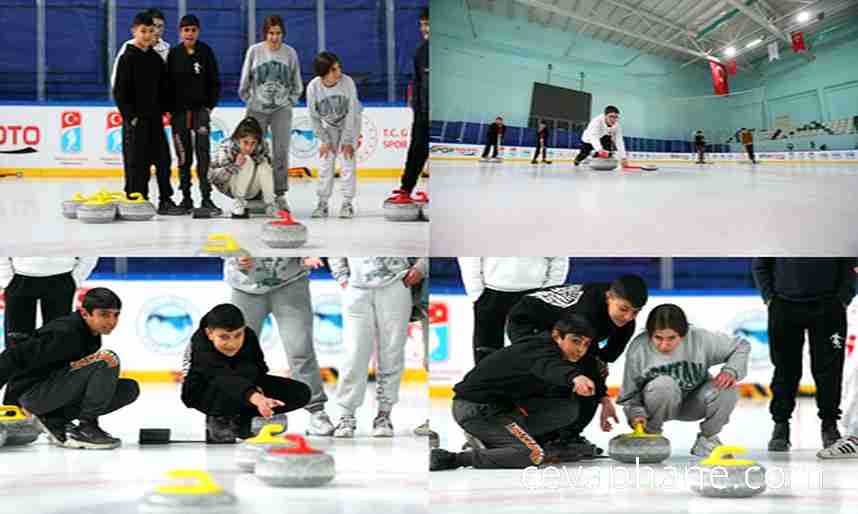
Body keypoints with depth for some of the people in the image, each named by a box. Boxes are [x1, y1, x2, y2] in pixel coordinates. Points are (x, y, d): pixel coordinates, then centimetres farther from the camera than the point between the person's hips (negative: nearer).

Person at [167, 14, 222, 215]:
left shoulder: (205, 52, 1)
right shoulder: (174, 54, 4)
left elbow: (214, 81, 4)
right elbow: (168, 83, 5)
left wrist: (210, 106, -3)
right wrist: (170, 109, -1)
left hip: (200, 107, -1)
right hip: (179, 109, 2)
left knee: (203, 151, -13)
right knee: (183, 155, 5)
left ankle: (206, 197, -15)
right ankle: (186, 197, 13)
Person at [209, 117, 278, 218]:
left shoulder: (262, 147, -18)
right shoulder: (226, 147, -27)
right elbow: (212, 176, -30)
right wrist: (235, 166, -42)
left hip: (250, 190, 3)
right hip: (230, 188, -3)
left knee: (264, 164, -23)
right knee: (247, 160, -28)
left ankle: (269, 204, -19)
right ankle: (238, 203, -24)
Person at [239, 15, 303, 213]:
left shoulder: (290, 53, 0)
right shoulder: (255, 51, -2)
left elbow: (297, 85, 11)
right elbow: (244, 82, 7)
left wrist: (289, 101, 4)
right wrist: (250, 100, 5)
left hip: (281, 109, 0)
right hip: (257, 109, 0)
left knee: (281, 152, -4)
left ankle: (280, 194, 1)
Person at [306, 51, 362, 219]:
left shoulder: (347, 82, -30)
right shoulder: (313, 87, -26)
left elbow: (351, 112, -21)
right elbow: (314, 117, -12)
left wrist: (348, 140, -19)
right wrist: (324, 141, -10)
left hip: (350, 122, -1)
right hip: (329, 125, 2)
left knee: (348, 159, -10)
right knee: (327, 160, -3)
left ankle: (347, 203, -3)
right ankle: (323, 202, 7)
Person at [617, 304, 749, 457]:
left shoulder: (700, 339, -22)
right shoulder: (638, 348, -24)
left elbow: (741, 346, -9)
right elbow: (629, 393, -14)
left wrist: (731, 371, -27)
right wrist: (637, 413, -34)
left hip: (693, 404, 2)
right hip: (660, 403, -2)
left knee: (727, 389, -28)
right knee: (664, 384, -37)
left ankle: (707, 438, 0)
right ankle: (650, 434, -9)